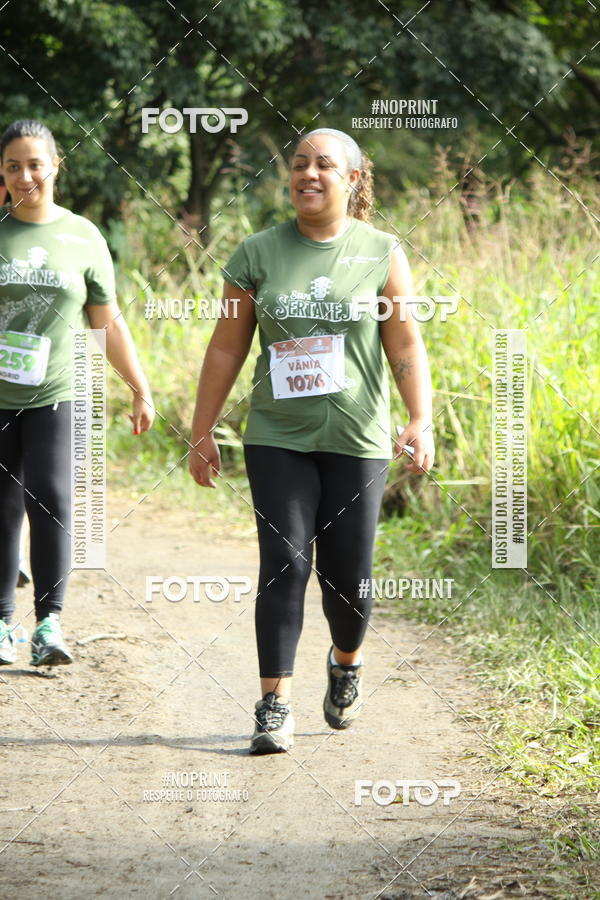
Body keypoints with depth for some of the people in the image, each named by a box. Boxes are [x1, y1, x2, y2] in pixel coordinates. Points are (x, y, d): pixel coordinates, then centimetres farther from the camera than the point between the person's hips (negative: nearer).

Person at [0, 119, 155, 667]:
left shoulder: (83, 237, 6)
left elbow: (109, 323, 12)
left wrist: (141, 392, 12)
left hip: (57, 395, -1)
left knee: (51, 501, -14)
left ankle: (50, 622, -15)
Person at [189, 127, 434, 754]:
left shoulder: (381, 254, 3)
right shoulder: (258, 254, 4)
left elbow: (406, 348, 0)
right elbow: (226, 349, 8)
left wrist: (421, 421, -13)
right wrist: (202, 432, 6)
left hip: (356, 442, 0)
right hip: (278, 441, 0)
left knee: (347, 575, 2)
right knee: (285, 562, -11)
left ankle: (346, 662, 34)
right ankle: (275, 706, -9)